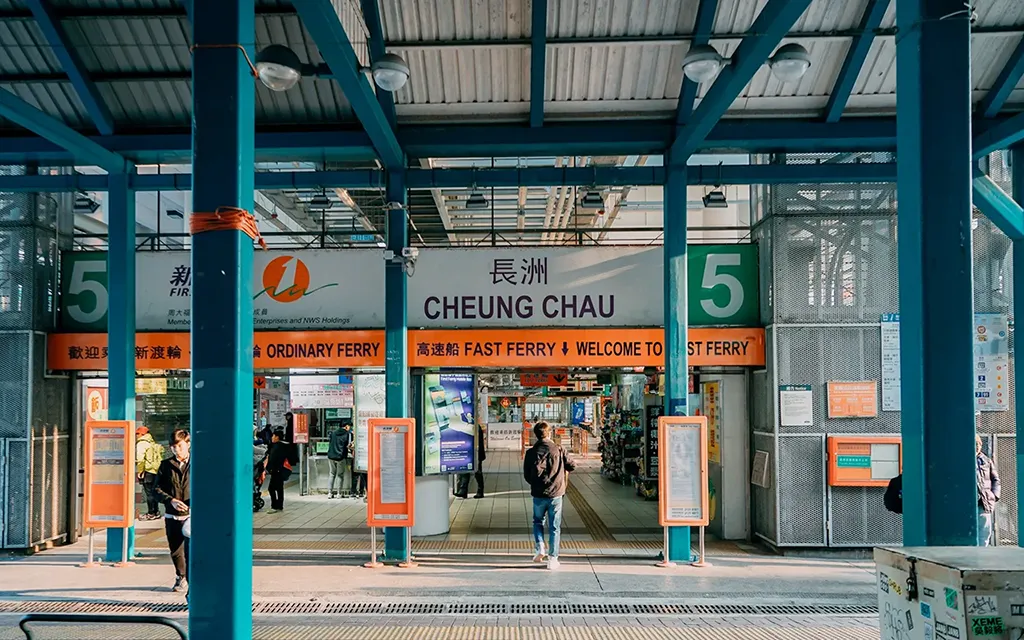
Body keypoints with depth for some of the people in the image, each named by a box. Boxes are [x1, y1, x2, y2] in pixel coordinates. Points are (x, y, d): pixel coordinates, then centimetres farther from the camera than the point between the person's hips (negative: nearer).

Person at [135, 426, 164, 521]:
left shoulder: (141, 443, -9)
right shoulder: (152, 442, 16)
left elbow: (140, 459, -17)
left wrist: (140, 471, -10)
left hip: (148, 471, -8)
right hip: (155, 470, 8)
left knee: (149, 492, -3)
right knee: (153, 491, 15)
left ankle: (151, 513, -1)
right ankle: (156, 512, 20)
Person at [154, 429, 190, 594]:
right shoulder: (166, 465, 7)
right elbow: (157, 489, 8)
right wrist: (171, 500, -9)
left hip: (192, 515, -3)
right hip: (172, 516, 3)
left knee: (191, 552, -14)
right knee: (175, 551, 18)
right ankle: (181, 578, 42)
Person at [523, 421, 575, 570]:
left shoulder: (531, 452, -3)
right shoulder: (559, 450, -5)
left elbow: (526, 475, 1)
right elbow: (572, 466, 1)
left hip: (538, 495, 1)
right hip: (556, 494, -1)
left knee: (538, 521, 22)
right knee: (555, 527, 8)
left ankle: (539, 548, 4)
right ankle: (552, 558, 7)